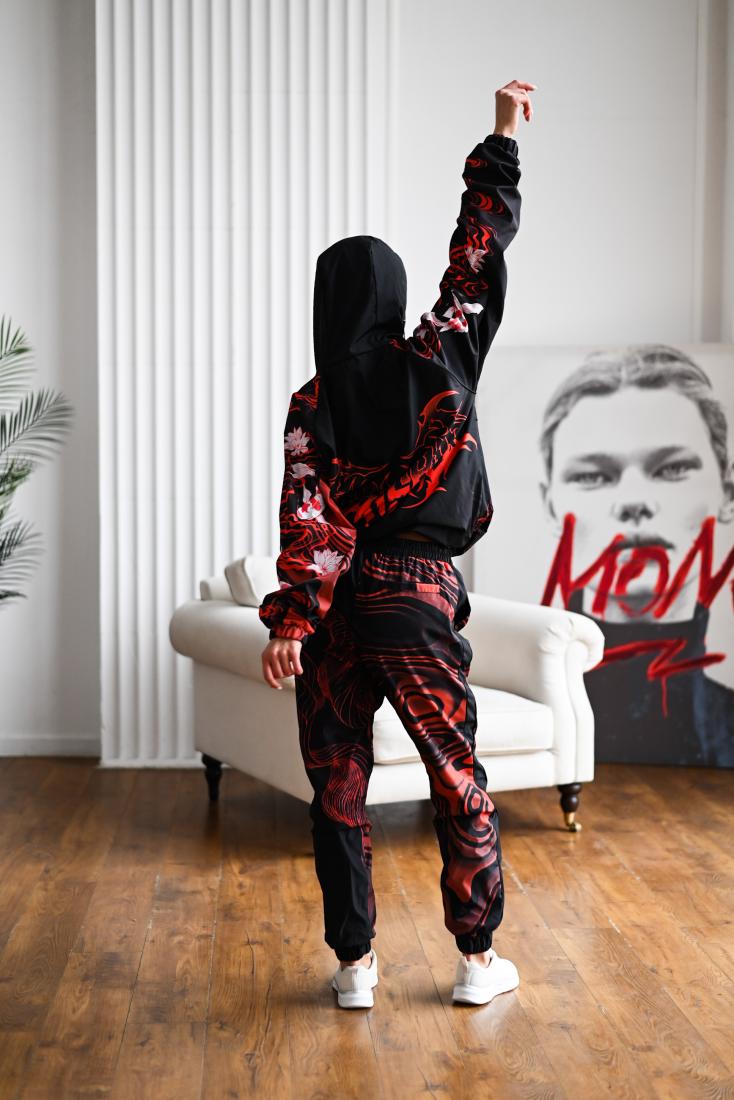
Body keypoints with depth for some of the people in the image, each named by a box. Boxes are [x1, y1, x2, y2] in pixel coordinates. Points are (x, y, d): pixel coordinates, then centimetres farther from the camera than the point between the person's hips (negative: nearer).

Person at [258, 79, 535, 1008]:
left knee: (337, 785, 9)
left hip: (335, 606, 0)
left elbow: (309, 517, -14)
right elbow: (478, 252, 7)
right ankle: (478, 959, 20)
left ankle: (355, 964, 16)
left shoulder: (312, 403, -3)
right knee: (457, 782, 12)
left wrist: (290, 620, -18)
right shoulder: (438, 358, -2)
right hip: (418, 600, 0)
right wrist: (502, 139, 17)